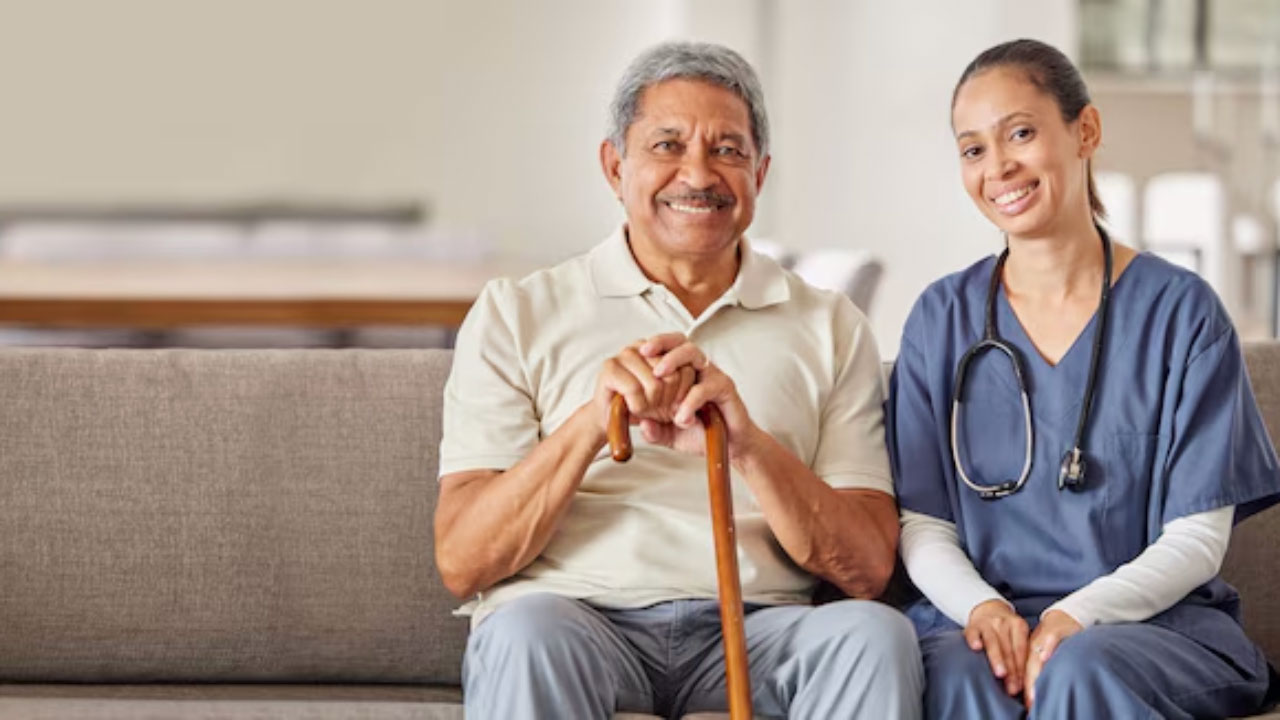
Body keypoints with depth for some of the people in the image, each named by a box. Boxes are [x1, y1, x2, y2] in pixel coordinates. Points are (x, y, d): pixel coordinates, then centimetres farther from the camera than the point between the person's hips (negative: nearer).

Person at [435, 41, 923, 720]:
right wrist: (591, 422, -14)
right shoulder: (516, 314, 10)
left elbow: (867, 568, 4)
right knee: (528, 634, -36)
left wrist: (748, 445, -13)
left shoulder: (830, 328, 14)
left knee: (876, 634, -29)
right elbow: (462, 563, 0)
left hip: (752, 633, 2)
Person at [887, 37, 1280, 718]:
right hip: (978, 616, 1)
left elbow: (1196, 541, -2)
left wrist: (1078, 616, -19)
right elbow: (923, 527, 6)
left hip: (1157, 618, -1)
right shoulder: (942, 318, 9)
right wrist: (980, 607, -15)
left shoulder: (1182, 311, 2)